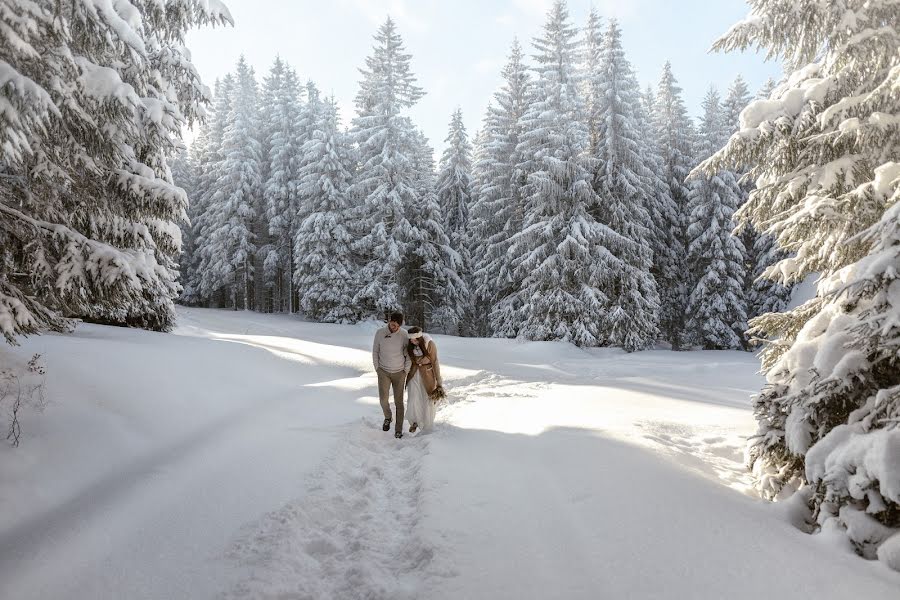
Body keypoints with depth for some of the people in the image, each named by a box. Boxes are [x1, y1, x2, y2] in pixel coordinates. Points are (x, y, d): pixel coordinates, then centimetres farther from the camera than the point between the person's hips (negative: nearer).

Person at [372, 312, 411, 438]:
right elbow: (375, 351, 1)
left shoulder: (404, 335, -14)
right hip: (383, 372, 1)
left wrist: (406, 372, -7)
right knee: (383, 398, -8)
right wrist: (377, 369, -1)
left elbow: (409, 354, -5)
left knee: (398, 402, 2)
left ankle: (398, 430, 13)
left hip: (399, 373, -1)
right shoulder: (380, 333, -10)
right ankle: (387, 417, 24)